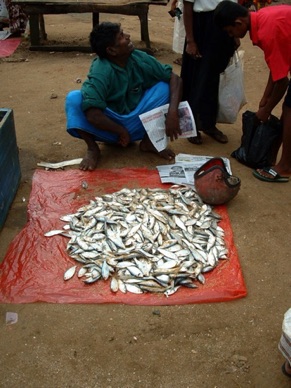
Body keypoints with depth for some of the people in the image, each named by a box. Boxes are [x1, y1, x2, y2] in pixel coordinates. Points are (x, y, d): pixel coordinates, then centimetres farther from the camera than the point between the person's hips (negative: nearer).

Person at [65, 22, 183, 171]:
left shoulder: (139, 59, -12)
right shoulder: (100, 72, -27)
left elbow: (175, 78, -8)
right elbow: (92, 114, -39)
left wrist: (172, 112, -23)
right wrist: (121, 131, -24)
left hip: (135, 124, 4)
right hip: (108, 127, -4)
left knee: (166, 87, -14)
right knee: (74, 99, -29)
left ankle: (149, 140, -4)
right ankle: (93, 148, -12)